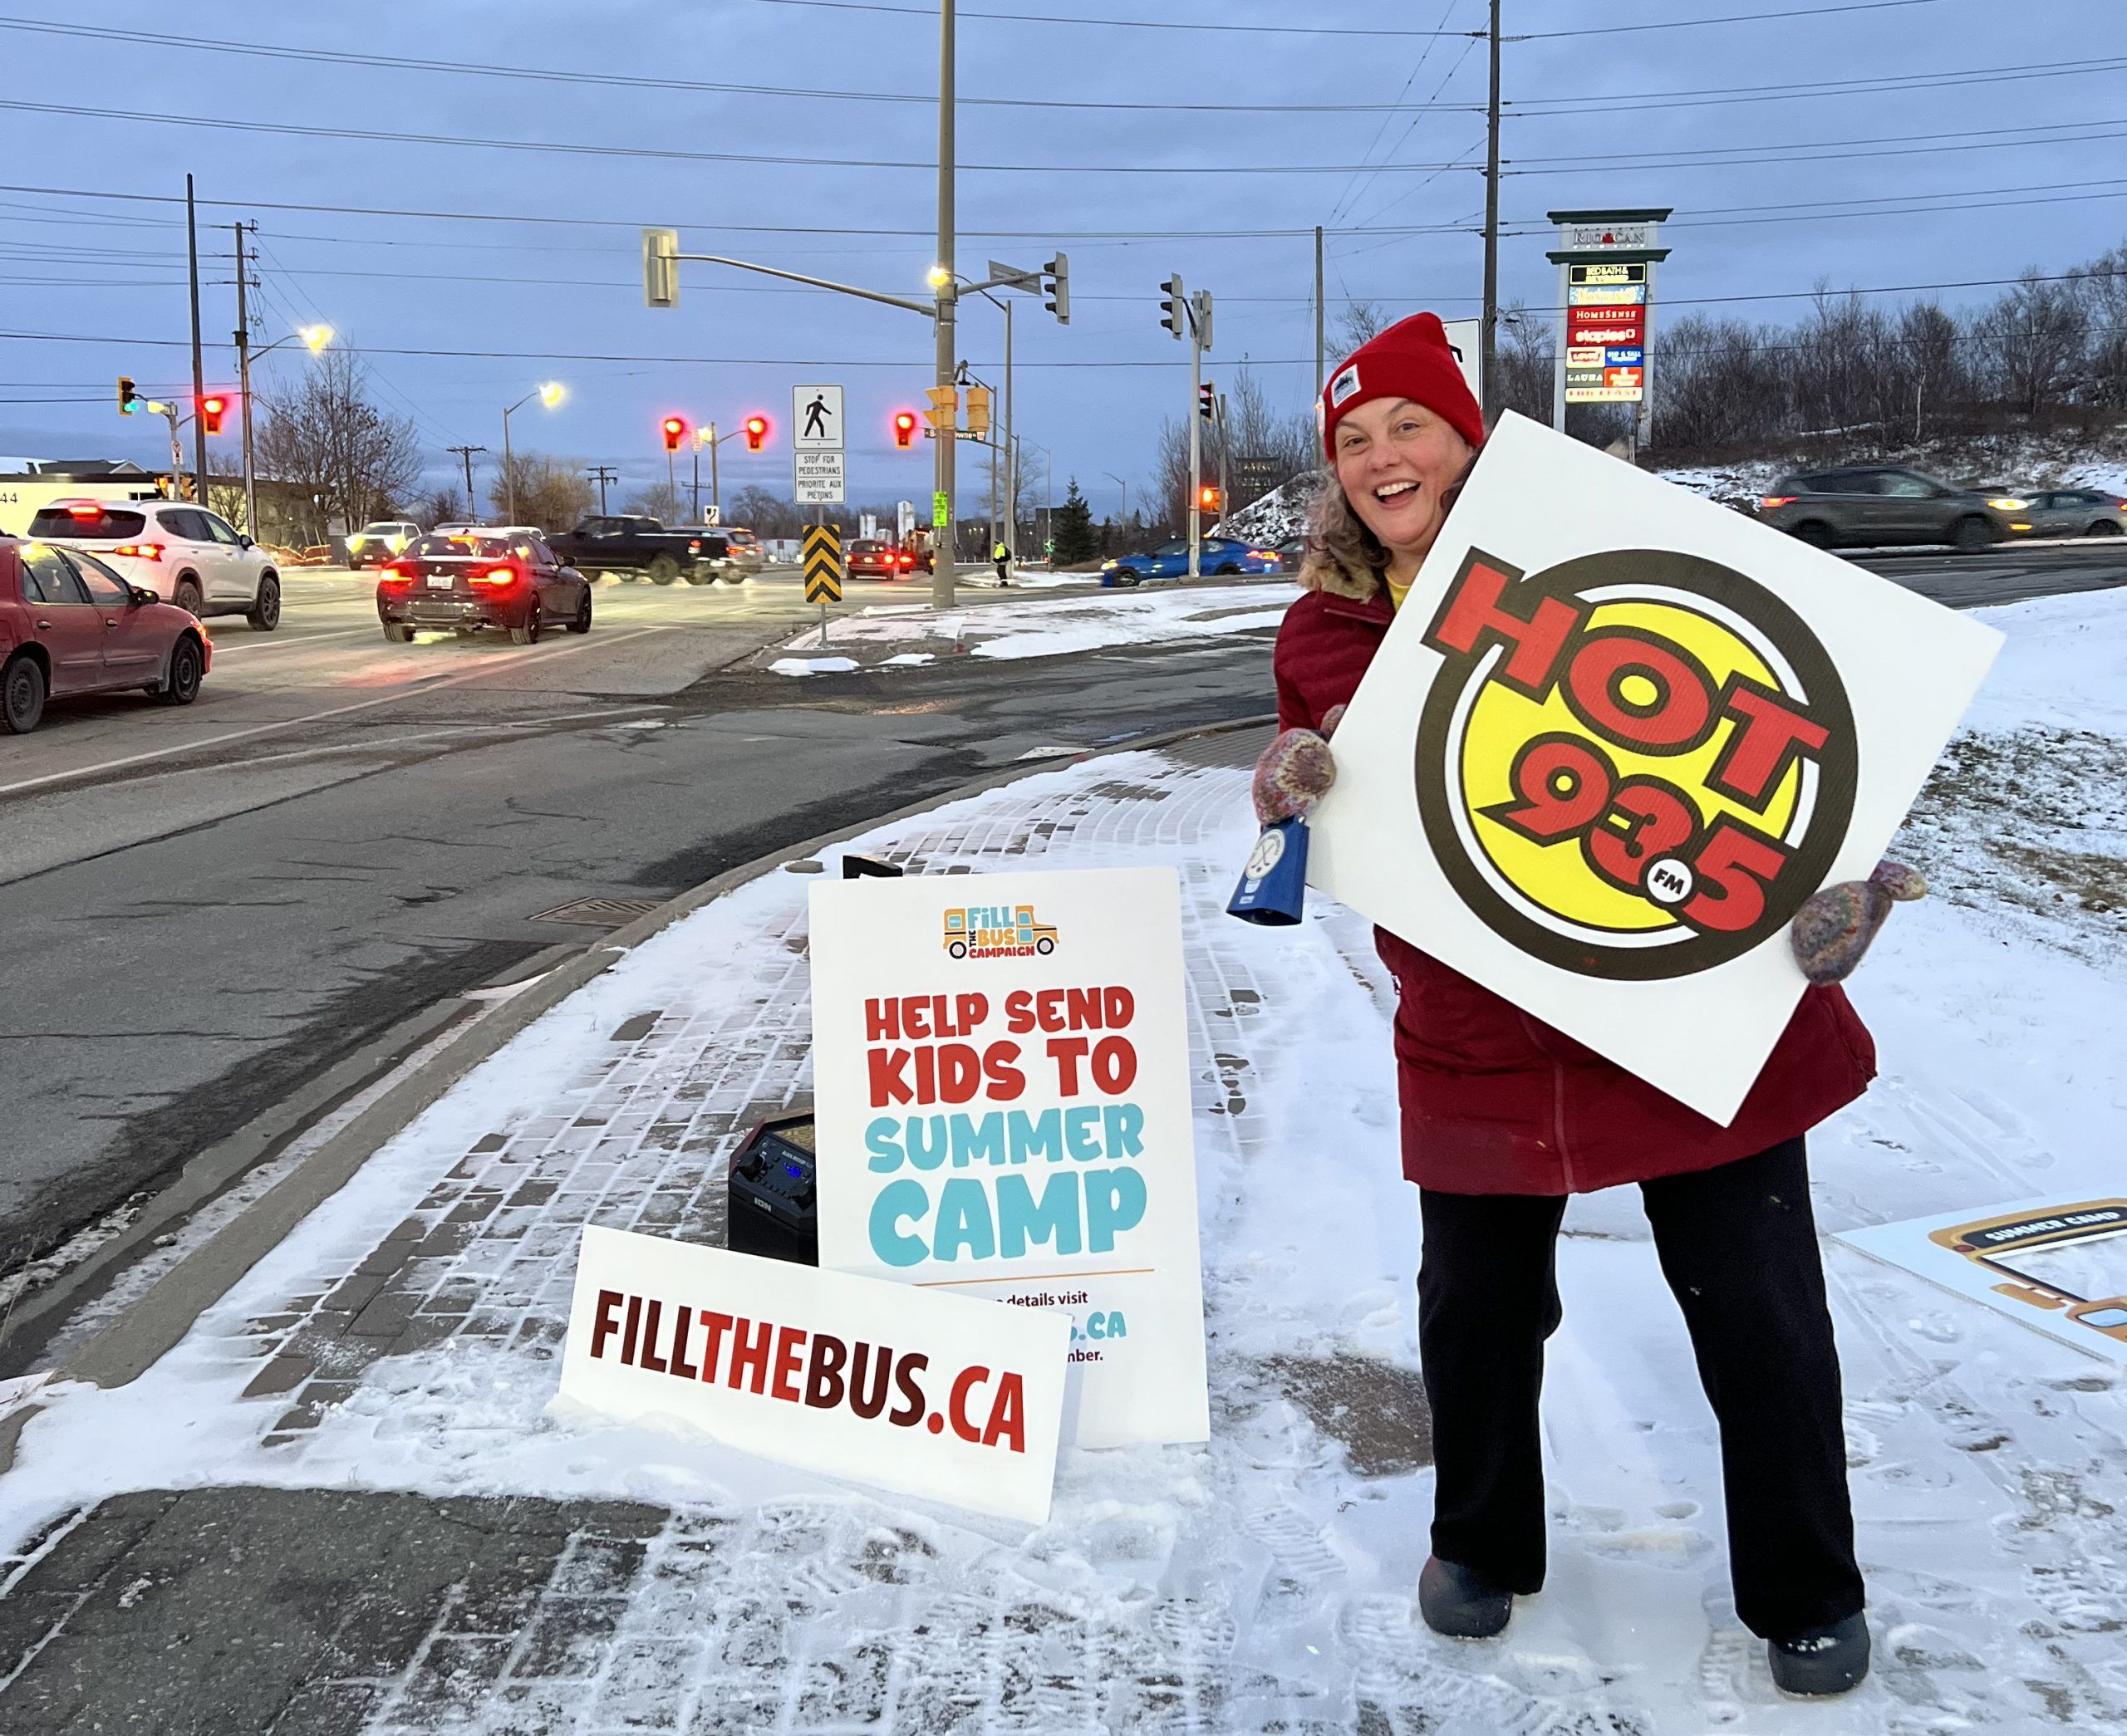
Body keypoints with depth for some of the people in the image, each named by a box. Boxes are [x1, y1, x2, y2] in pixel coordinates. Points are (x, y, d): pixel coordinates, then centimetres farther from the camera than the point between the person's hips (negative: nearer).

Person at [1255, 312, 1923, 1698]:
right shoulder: (1327, 636, 5)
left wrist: (1829, 867, -17)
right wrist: (1296, 794, -15)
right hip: (1477, 1039, 3)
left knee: (1758, 1311, 7)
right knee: (1477, 1305, 13)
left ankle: (1807, 1593, 30)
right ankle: (1481, 1547, 40)